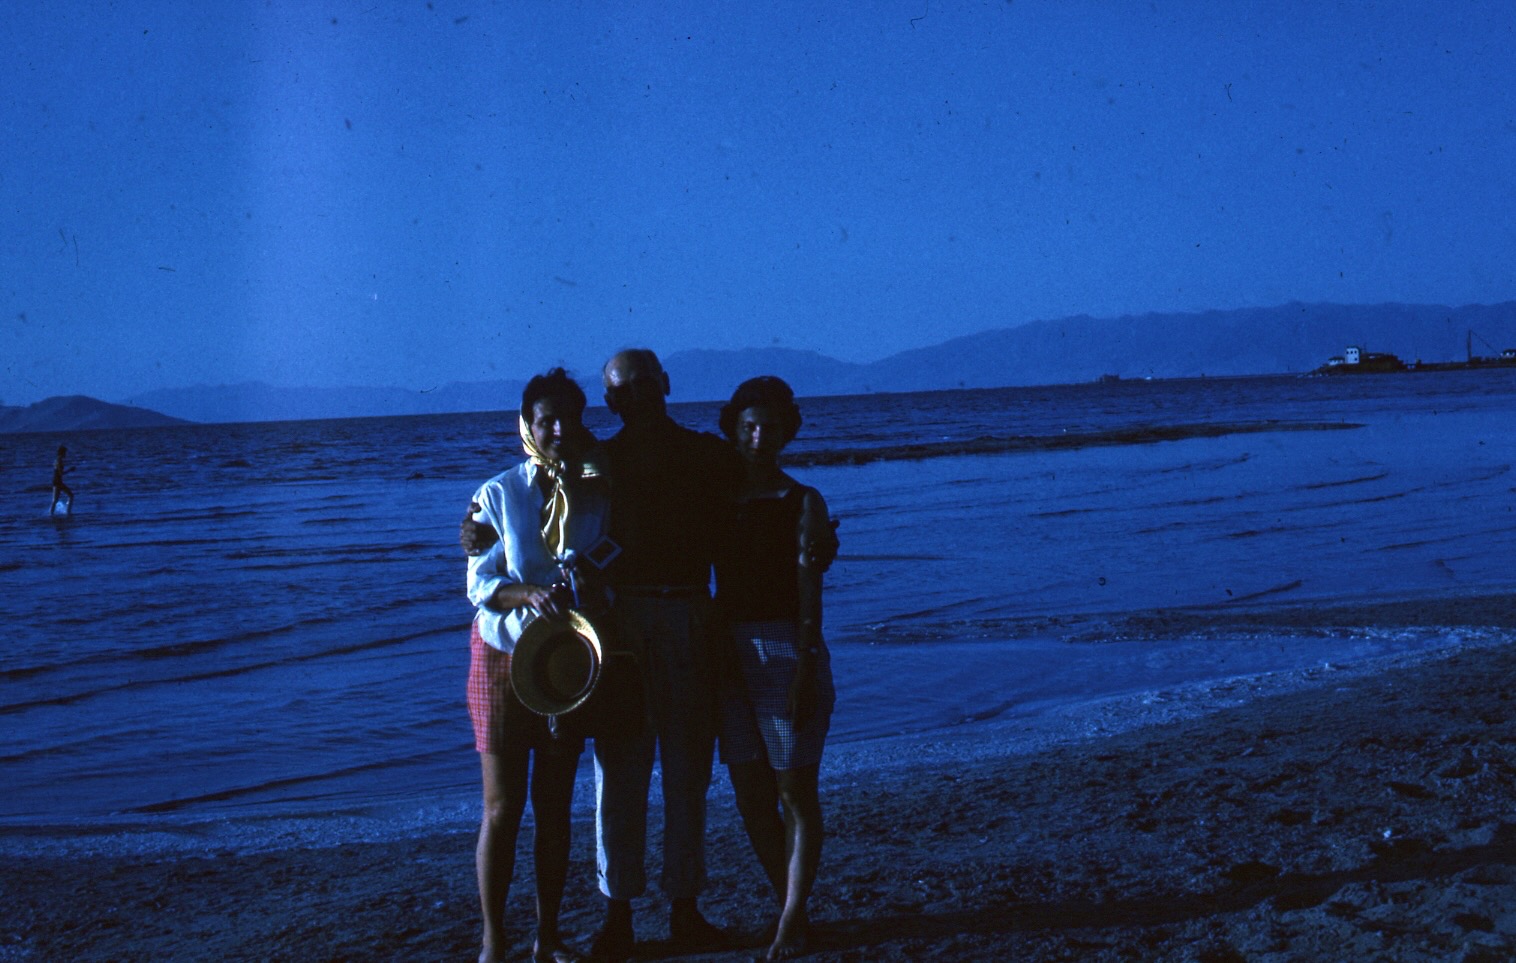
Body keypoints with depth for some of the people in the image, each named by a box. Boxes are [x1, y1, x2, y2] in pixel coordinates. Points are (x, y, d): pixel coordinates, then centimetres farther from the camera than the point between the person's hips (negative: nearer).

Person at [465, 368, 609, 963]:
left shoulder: (596, 496, 2)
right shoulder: (497, 495, -7)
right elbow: (478, 585, -11)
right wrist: (529, 594, -29)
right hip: (503, 659, -3)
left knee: (555, 807, 8)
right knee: (502, 807, -3)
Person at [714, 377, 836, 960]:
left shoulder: (803, 503, -1)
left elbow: (809, 587, -8)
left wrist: (805, 668, -17)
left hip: (786, 648, -4)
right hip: (730, 652, 4)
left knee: (794, 791, -2)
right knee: (751, 797, 7)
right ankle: (790, 909, 20)